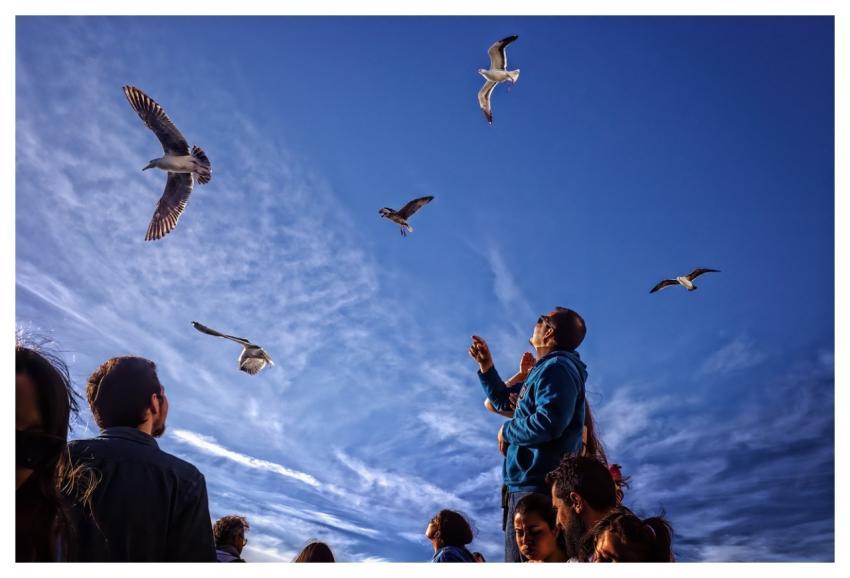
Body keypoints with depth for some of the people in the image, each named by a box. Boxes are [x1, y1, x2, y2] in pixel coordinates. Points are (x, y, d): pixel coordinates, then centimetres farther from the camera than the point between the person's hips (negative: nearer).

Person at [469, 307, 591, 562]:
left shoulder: (557, 368, -10)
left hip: (537, 486, -11)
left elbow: (549, 423, -27)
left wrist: (507, 430, -10)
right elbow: (504, 402, 38)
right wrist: (486, 367, 28)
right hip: (529, 485, 11)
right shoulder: (545, 370, 23)